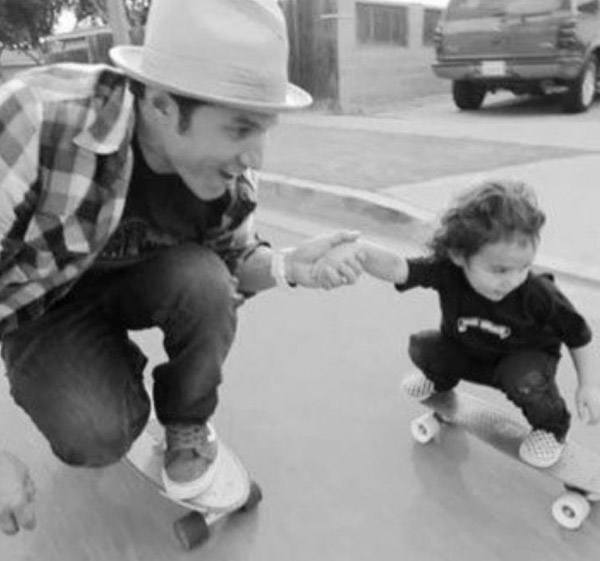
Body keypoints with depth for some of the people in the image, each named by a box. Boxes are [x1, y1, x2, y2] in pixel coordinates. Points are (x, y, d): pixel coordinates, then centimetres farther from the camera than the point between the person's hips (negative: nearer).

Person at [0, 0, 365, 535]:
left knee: (204, 280, -29)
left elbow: (234, 259, -3)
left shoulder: (229, 168, -19)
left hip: (138, 281, 3)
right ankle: (117, 370, 13)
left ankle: (189, 426, -1)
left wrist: (287, 266, -27)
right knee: (99, 437, -23)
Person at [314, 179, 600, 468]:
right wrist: (355, 249, -70)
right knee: (423, 347, -19)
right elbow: (396, 267, -50)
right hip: (467, 351, 2)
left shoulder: (539, 295, -33)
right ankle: (439, 379, 19)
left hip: (527, 358, -2)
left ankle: (551, 426, 4)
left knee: (525, 381, -32)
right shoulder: (446, 271, -34)